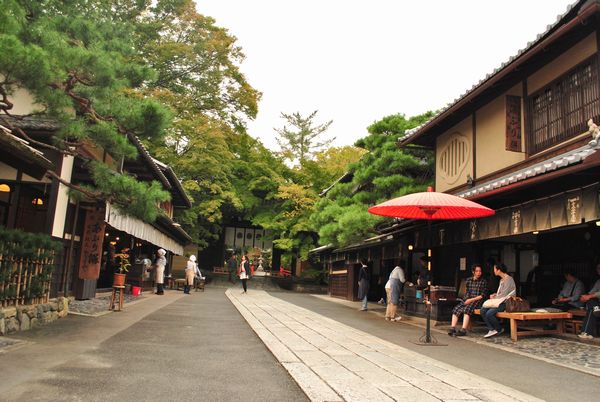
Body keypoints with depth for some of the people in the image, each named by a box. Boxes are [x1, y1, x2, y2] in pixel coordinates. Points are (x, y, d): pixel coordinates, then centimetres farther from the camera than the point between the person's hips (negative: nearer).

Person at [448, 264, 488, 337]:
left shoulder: (484, 282, 2)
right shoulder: (468, 280, 15)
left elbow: (483, 295, -5)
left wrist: (471, 300, -13)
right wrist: (467, 299, -5)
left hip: (477, 300, -5)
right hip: (468, 299, 5)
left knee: (467, 309, -33)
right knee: (456, 309, -21)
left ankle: (463, 330, -40)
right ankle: (452, 328, -29)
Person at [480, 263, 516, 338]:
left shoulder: (508, 279, -13)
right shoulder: (502, 280, 19)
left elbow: (504, 295, -17)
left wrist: (494, 298, -6)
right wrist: (494, 295, 7)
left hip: (505, 303, -9)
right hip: (500, 301, 9)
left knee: (489, 313, -27)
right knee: (483, 310, -11)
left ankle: (499, 329, -3)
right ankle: (491, 329, -9)